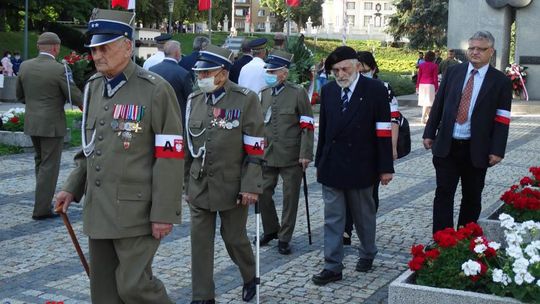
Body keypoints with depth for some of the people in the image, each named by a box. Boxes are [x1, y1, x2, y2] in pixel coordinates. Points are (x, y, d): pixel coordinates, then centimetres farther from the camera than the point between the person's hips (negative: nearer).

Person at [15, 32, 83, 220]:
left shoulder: (25, 66, 0)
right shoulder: (59, 69, -16)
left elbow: (20, 95, 11)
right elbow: (76, 97, -10)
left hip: (31, 123, 6)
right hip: (52, 124, -6)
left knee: (40, 161, 23)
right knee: (49, 166, 2)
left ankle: (43, 199, 33)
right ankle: (41, 209, 3)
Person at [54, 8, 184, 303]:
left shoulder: (156, 90, -11)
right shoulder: (93, 87, 10)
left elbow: (170, 157, -14)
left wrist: (164, 213, -16)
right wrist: (72, 188, 13)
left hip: (135, 210, -7)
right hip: (98, 210, 7)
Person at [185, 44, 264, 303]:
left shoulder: (246, 99, -10)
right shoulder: (194, 99, 5)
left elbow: (254, 149, -11)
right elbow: (188, 144, 14)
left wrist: (250, 186, -15)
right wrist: (184, 182, 14)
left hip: (231, 187, -4)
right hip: (199, 187, 4)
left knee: (235, 238, 11)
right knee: (200, 241, 5)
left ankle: (250, 277, 39)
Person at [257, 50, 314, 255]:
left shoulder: (298, 93, -5)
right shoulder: (263, 94, 8)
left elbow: (307, 127, -7)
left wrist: (305, 154, -13)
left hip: (291, 157, -4)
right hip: (267, 155, 4)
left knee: (290, 197, 4)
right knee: (263, 193, 7)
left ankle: (284, 238, 18)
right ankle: (271, 230, 29)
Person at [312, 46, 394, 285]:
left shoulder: (375, 90, -8)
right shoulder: (328, 90, 4)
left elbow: (383, 131, -9)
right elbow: (323, 129, 10)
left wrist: (385, 167, -10)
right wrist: (320, 162, 10)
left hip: (360, 167, -3)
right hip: (331, 165, 3)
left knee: (364, 215, 15)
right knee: (332, 218, 4)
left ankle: (367, 254, 36)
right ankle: (333, 267, 9)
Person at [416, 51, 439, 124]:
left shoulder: (421, 65, 5)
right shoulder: (434, 66, -6)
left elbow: (419, 76, 7)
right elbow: (435, 78, -7)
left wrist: (417, 87, 13)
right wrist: (436, 88, -2)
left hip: (422, 85, 5)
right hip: (430, 85, -5)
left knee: (424, 102, 12)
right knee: (428, 102, -1)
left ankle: (428, 117, 20)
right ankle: (423, 118, -5)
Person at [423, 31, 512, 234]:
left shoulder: (500, 81, -2)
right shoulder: (453, 72, 5)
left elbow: (502, 119, -5)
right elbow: (438, 105, 9)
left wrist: (497, 150, -11)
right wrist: (429, 133, 5)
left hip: (476, 150, -1)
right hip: (446, 146, 2)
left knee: (472, 197, 10)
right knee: (443, 193, 1)